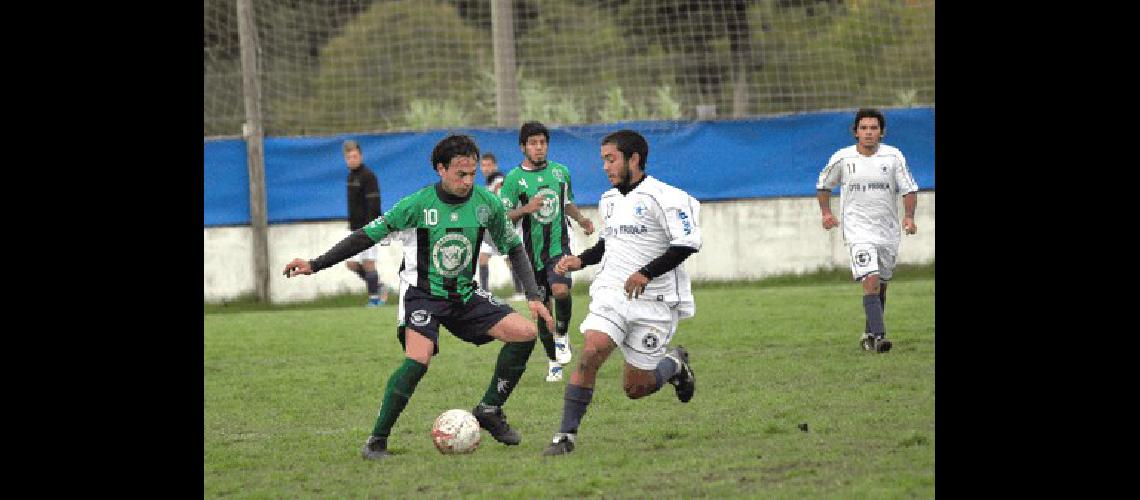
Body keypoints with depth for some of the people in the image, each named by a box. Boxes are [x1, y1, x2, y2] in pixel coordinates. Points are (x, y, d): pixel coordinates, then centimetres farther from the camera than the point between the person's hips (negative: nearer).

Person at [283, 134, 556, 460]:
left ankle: (490, 410, 5)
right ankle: (377, 440, -17)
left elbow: (513, 248, 10)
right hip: (422, 294, -5)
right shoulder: (418, 204, -16)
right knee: (418, 360, -30)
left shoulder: (488, 204, -5)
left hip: (464, 295, 5)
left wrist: (533, 296, 1)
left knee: (526, 332, -11)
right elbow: (368, 235, -8)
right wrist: (314, 265, -11)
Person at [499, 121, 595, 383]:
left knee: (561, 291, -26)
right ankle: (554, 361, 23)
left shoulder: (561, 171, 7)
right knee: (542, 309, 6)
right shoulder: (514, 178, -4)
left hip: (559, 246, 0)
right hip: (533, 251, 0)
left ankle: (562, 334, 1)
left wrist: (581, 219, 6)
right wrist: (526, 209, -21)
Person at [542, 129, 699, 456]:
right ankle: (567, 435, -19)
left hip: (653, 302, -5)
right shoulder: (609, 201, 15)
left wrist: (646, 273, -22)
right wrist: (580, 261, 13)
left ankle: (675, 364, 35)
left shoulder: (662, 197, -11)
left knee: (635, 389, 2)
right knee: (591, 353, -22)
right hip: (611, 293, 5)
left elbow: (687, 243, -17)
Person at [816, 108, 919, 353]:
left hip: (888, 231, 3)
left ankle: (869, 334, 29)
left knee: (880, 286, 12)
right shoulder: (842, 158, -2)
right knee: (871, 281, -19)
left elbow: (909, 189, 1)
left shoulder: (893, 156, -2)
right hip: (858, 230, -3)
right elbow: (823, 185, 15)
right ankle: (879, 336, -25)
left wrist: (909, 217, -14)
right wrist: (826, 212, 6)